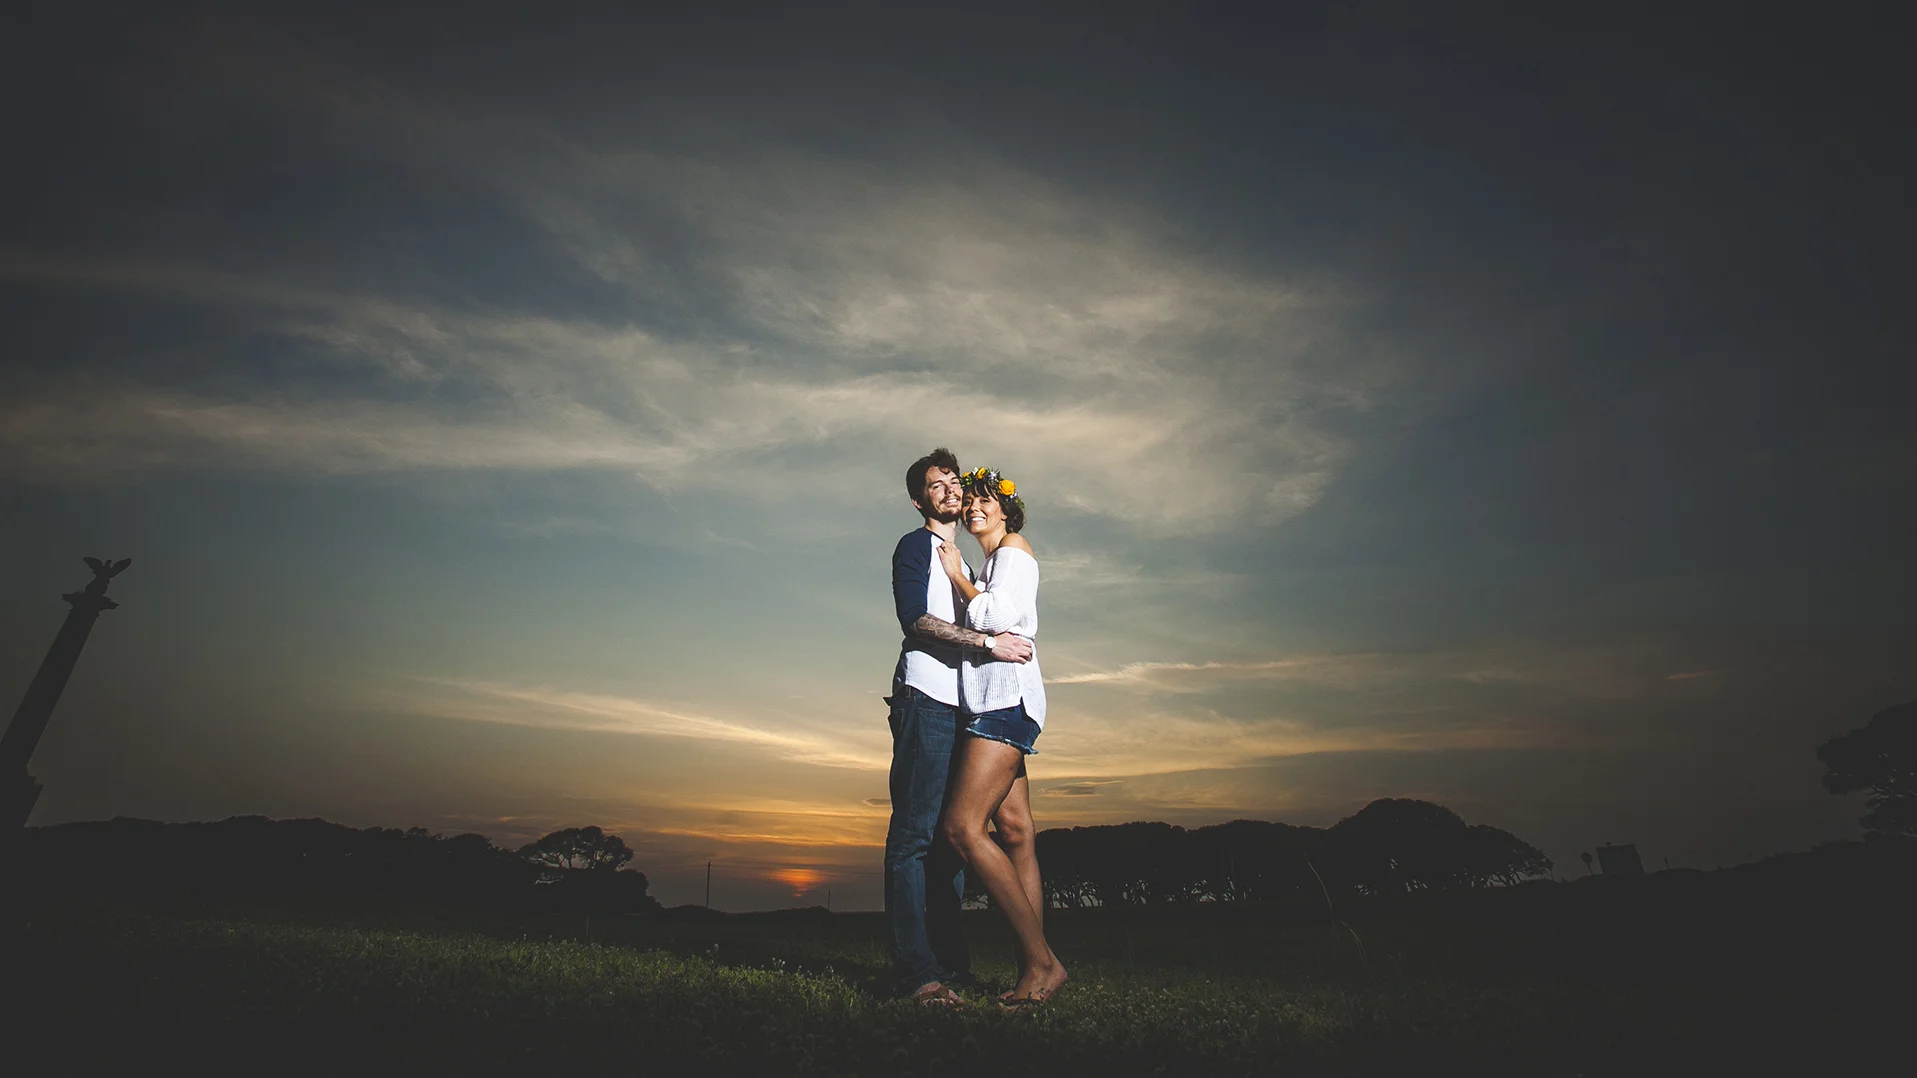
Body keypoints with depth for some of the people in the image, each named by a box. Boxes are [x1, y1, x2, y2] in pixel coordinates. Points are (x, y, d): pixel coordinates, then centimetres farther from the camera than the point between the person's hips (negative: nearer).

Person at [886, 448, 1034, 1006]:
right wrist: (988, 642, -15)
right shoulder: (916, 545, 4)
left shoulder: (964, 563, 28)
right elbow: (915, 618, -11)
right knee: (915, 835, -10)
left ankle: (949, 963, 11)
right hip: (925, 701, -8)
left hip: (962, 708, 8)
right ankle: (917, 971, -10)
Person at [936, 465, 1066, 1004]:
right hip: (993, 703, 10)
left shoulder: (1014, 548, 2)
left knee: (962, 826, -18)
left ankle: (1041, 960, -14)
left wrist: (957, 574, -1)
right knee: (1014, 832, 2)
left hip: (1008, 695, -10)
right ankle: (1034, 969, 2)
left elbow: (995, 615, -12)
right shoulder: (987, 563, 29)